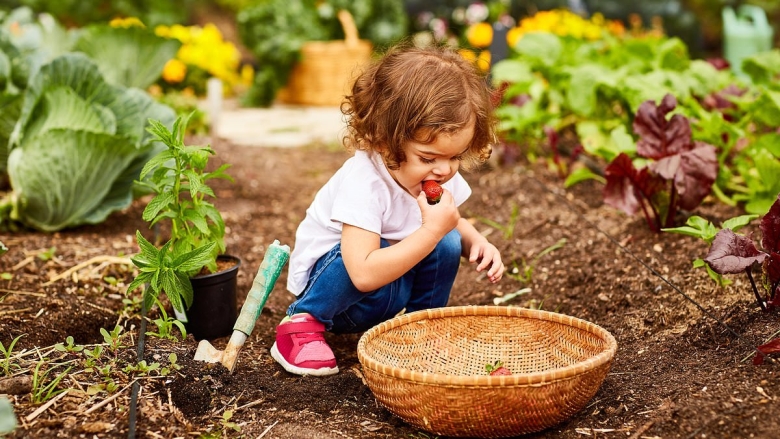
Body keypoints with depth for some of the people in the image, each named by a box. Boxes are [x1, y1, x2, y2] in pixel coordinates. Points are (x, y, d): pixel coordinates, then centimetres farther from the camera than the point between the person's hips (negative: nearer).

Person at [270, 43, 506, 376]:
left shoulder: (441, 174, -11)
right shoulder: (363, 183, -34)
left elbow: (454, 224, 11)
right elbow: (364, 274, -43)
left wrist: (476, 242, -12)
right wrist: (432, 231, -40)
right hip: (329, 279, -6)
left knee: (448, 244, -17)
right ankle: (305, 321, -11)